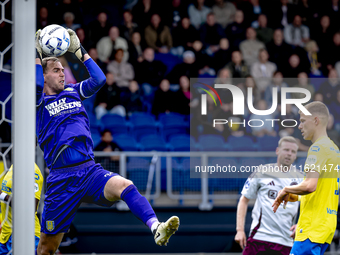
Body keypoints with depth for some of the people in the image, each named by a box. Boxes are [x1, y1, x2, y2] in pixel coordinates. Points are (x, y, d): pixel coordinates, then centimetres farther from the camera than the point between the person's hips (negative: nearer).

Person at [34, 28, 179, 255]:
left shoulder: (73, 92, 19)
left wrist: (79, 50, 8)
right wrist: (37, 54, -10)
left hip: (91, 170, 3)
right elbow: (37, 86, -18)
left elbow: (99, 79, 7)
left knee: (124, 186, -29)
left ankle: (156, 228, -49)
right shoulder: (39, 102, 4)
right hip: (63, 180, -3)